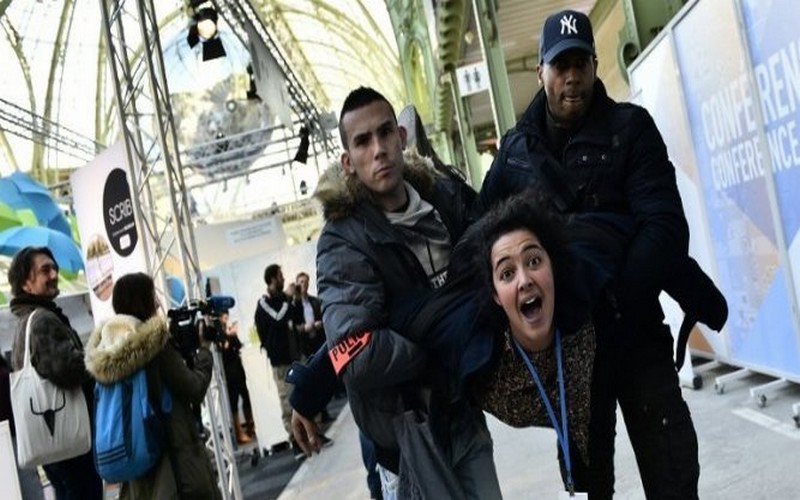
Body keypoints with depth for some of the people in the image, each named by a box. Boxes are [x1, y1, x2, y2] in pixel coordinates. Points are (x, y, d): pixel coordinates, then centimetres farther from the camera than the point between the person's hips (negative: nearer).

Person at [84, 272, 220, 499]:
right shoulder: (155, 342, -16)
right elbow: (195, 390, -11)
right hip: (175, 450, -7)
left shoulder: (105, 348, 5)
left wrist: (179, 346, 11)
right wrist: (203, 348, 2)